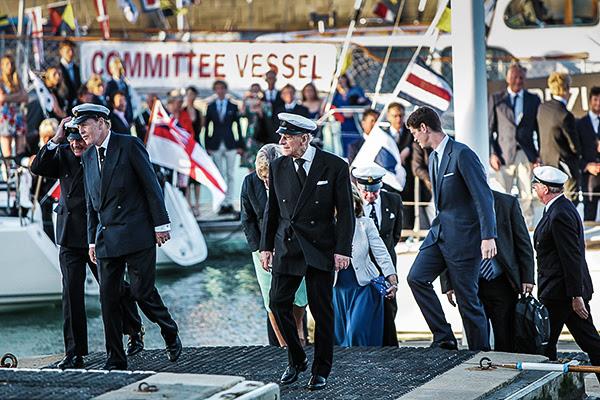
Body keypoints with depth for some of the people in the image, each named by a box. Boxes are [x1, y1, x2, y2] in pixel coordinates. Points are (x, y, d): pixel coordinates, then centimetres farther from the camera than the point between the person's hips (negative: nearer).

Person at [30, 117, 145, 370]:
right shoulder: (63, 154, 4)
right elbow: (38, 168, -8)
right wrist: (56, 139, -14)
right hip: (71, 236, 3)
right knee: (71, 292, -3)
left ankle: (135, 332, 36)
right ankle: (75, 353, 0)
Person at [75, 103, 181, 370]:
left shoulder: (129, 145, -5)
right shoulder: (88, 157, 13)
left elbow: (151, 185, -5)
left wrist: (160, 224, -7)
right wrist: (92, 240, 15)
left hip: (137, 235, -6)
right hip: (107, 238, 6)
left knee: (142, 292, -8)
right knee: (108, 298, 1)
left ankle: (171, 335, 18)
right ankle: (115, 360, 6)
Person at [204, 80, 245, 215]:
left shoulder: (233, 106, 6)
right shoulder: (211, 107, 7)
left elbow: (238, 126, 5)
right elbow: (207, 127, 6)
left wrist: (240, 145, 0)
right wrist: (207, 146, 0)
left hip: (230, 144, 0)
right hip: (216, 145, 0)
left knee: (230, 175, 0)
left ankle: (229, 203, 3)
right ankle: (222, 204, 3)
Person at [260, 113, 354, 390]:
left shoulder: (335, 167, -6)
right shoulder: (277, 167, 5)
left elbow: (345, 211, -4)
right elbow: (272, 210, 13)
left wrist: (342, 250, -10)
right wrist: (266, 246, 9)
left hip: (320, 249, -3)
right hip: (287, 246, 3)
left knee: (322, 310, 0)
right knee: (278, 302, -3)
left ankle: (321, 371, 11)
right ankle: (296, 360, 16)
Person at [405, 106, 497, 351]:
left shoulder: (462, 154, -14)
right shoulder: (433, 158, 14)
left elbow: (484, 196, -19)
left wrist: (488, 237, -25)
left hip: (463, 235, -9)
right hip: (440, 232, 9)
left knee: (467, 296, -4)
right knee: (416, 278, -4)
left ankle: (480, 351, 7)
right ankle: (443, 336, 1)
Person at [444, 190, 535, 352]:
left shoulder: (508, 203, 1)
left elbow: (523, 243, 4)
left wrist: (527, 278, -3)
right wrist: (449, 285, -2)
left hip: (502, 284, -1)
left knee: (506, 343, -1)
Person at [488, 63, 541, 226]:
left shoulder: (533, 100, 11)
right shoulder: (496, 99, 6)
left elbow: (539, 129, 13)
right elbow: (489, 129, 4)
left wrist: (540, 155, 4)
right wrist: (492, 154, -5)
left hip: (526, 154, 1)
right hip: (504, 154, -1)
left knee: (526, 196, -2)